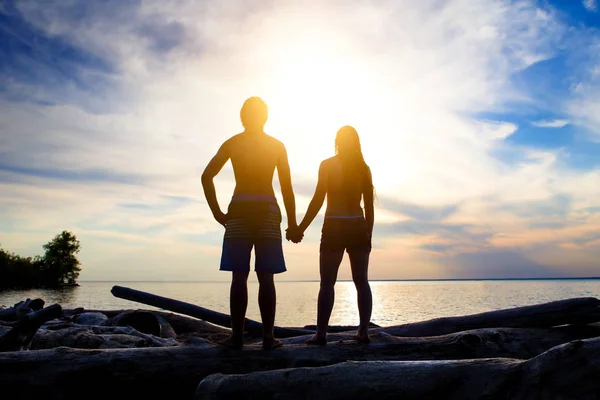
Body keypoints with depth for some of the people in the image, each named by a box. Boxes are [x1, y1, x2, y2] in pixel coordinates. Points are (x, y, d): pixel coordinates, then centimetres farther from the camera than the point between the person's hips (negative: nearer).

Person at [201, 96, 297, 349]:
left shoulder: (231, 143, 11)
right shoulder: (277, 146, 10)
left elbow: (207, 176, 1)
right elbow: (286, 186, 4)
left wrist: (217, 213, 2)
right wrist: (292, 222, 6)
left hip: (239, 210, 0)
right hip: (267, 210, 0)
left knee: (239, 276, 1)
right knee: (265, 277, 0)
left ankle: (237, 336, 1)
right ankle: (268, 337, 2)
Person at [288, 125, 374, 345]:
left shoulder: (327, 165, -2)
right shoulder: (364, 168, 9)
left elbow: (318, 200, -9)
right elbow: (369, 206, 7)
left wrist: (300, 228, -6)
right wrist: (368, 235, 15)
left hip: (334, 227, -3)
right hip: (358, 227, 4)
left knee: (327, 283, 0)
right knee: (362, 281, 8)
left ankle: (321, 333, -3)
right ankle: (363, 331, 9)